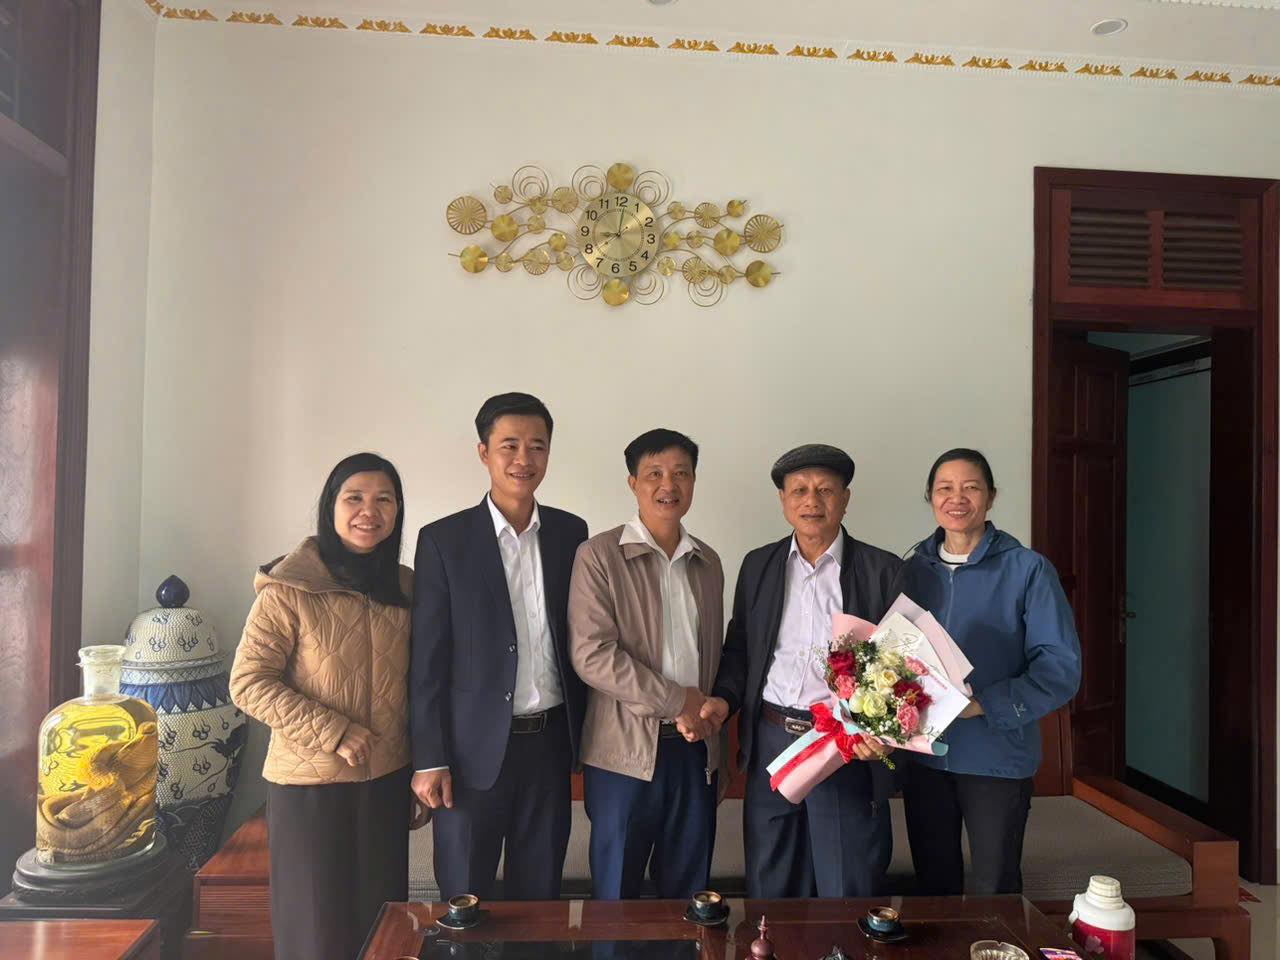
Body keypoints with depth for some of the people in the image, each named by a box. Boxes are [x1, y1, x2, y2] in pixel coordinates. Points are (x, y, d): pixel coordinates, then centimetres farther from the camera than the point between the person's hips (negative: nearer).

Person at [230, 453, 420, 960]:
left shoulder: (407, 588, 2)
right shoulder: (289, 588, -11)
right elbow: (247, 682, -12)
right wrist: (334, 732, -17)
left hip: (387, 783, 4)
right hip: (309, 785, -4)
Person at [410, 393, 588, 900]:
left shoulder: (571, 532, 3)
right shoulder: (444, 540, -7)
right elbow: (427, 660, -6)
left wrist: (584, 733, 8)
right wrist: (429, 759, -8)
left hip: (550, 742, 3)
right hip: (475, 748, -3)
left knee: (540, 892, 16)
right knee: (465, 897, 12)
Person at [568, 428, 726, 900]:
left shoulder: (708, 562, 10)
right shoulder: (599, 555, -7)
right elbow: (591, 654, -15)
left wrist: (709, 713, 3)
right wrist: (676, 701, -14)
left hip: (695, 749, 5)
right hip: (626, 751, -4)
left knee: (689, 890, 15)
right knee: (616, 894, 9)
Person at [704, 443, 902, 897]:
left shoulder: (883, 570, -1)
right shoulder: (758, 565, 8)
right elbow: (739, 648, 13)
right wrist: (724, 698, -4)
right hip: (771, 742, 3)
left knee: (848, 892, 9)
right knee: (768, 888, 15)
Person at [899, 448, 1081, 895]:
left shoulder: (1028, 569, -8)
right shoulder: (914, 570, 4)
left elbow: (1061, 666, -13)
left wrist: (984, 704, -23)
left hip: (997, 756, -3)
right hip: (923, 754, 4)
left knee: (995, 892, 12)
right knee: (933, 886, 18)